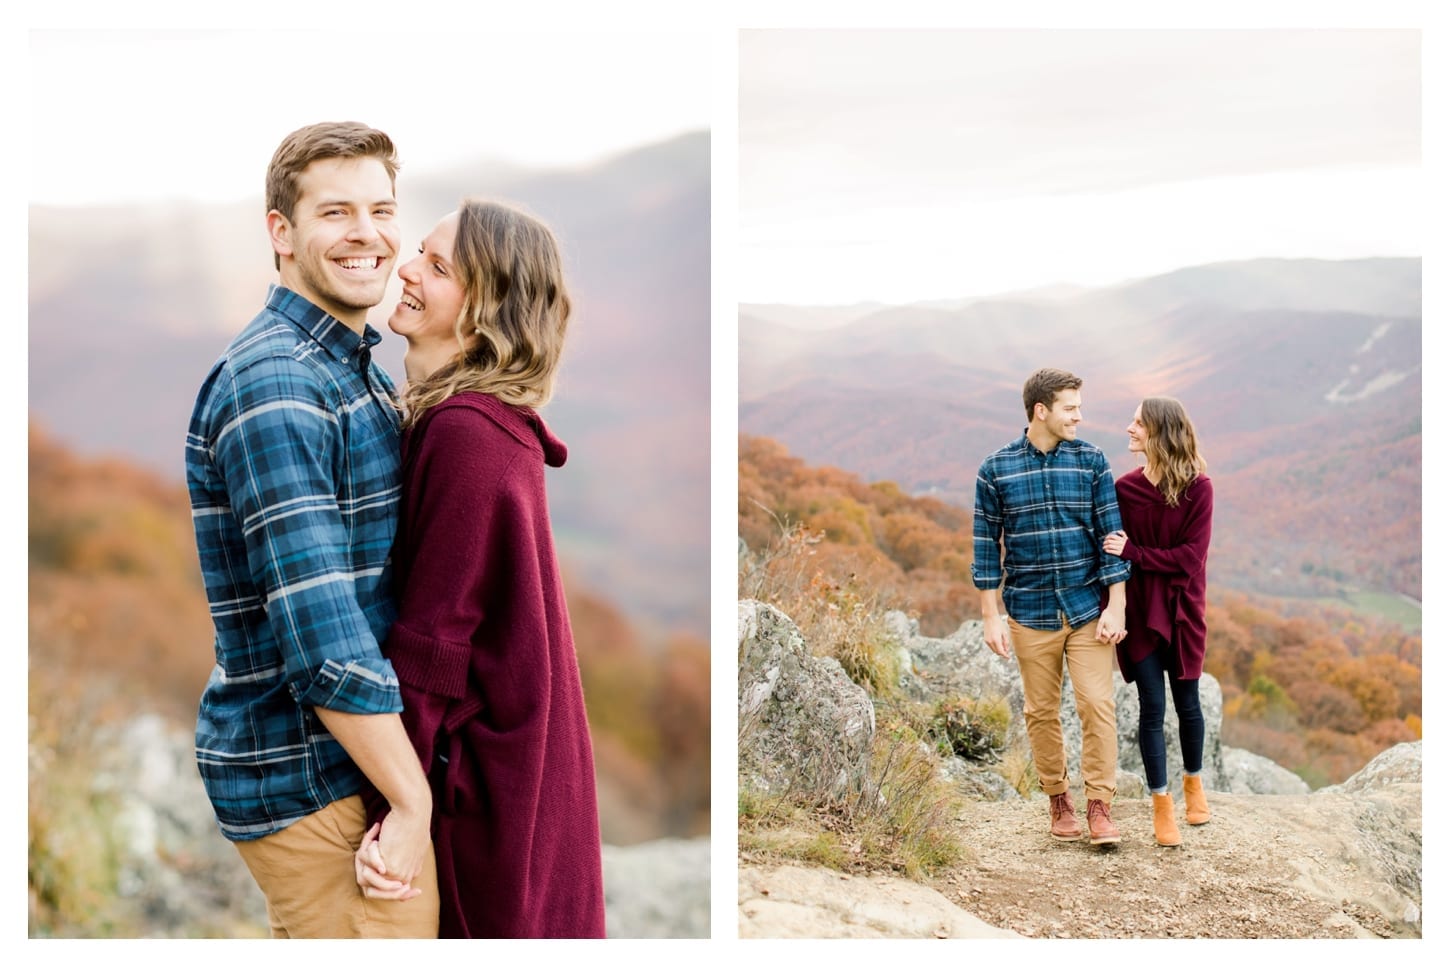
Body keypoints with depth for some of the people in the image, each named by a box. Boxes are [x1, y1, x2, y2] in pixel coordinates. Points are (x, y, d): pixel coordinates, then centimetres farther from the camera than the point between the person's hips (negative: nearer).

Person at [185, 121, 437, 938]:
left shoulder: (359, 372, 12)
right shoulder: (274, 385, -19)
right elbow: (322, 639, -25)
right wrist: (413, 803, -21)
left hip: (359, 748, 9)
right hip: (312, 779, -9)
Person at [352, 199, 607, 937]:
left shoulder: (463, 432, -22)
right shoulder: (500, 422, 6)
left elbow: (433, 634, -23)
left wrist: (394, 808, -20)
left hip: (485, 779, -9)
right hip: (516, 761, 9)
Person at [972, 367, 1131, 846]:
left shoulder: (1091, 461, 0)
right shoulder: (996, 469, -2)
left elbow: (1110, 534, 0)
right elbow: (987, 544, 1)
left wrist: (1115, 607, -6)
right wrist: (991, 615, -1)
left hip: (1088, 609, 0)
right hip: (1031, 613, 0)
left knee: (1097, 706, -6)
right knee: (1042, 711, 8)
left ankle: (1100, 806, 3)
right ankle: (1058, 800, 24)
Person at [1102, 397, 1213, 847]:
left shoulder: (1197, 488, -10)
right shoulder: (1125, 488, -4)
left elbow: (1190, 557, -15)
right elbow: (1113, 548, -1)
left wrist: (1134, 553, -20)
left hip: (1181, 610, -1)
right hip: (1139, 609, 1)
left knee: (1187, 703, 12)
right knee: (1152, 707, 1)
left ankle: (1193, 782, 37)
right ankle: (1161, 803, 13)